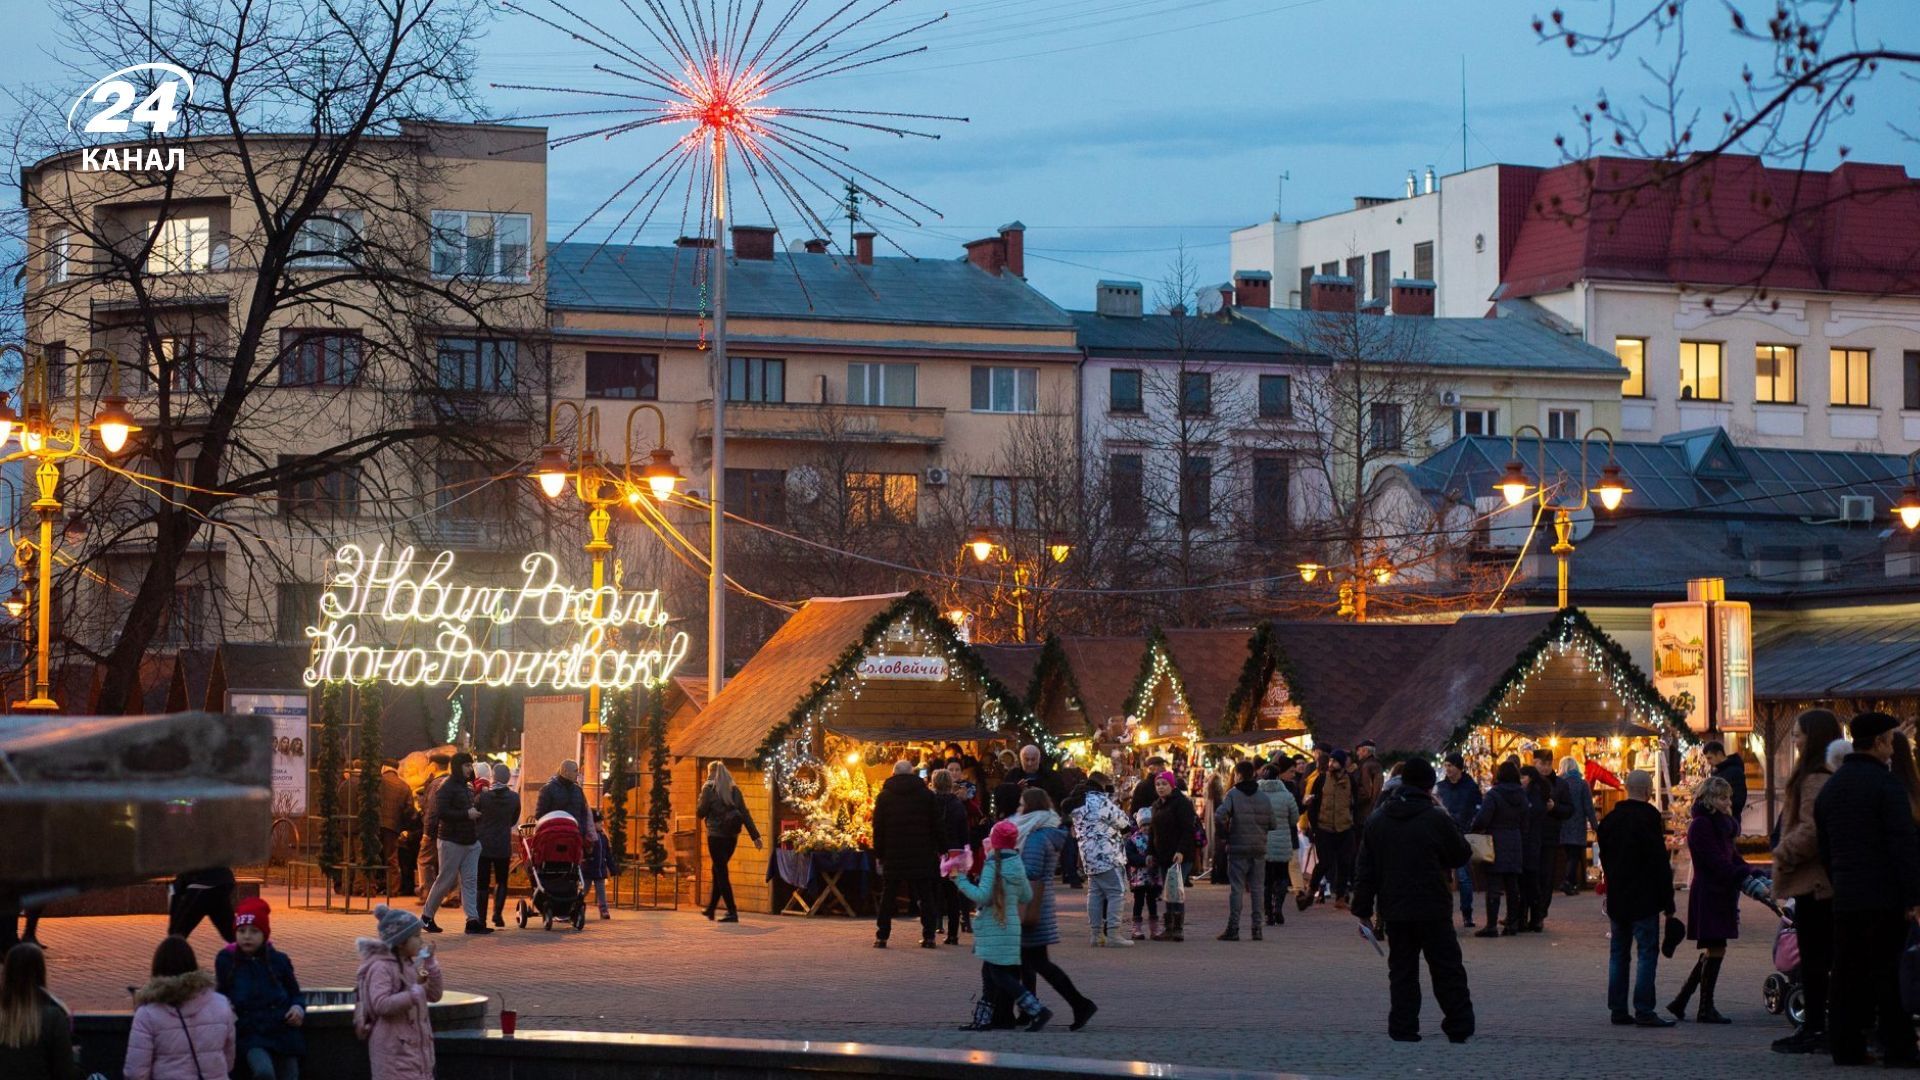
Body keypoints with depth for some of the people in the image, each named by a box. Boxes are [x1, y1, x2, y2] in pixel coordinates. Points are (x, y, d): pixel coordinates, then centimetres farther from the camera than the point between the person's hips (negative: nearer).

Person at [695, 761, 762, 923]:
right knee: (719, 871, 19)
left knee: (721, 873, -3)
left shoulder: (709, 788, -6)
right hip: (732, 836, 6)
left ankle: (732, 912, -11)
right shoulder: (734, 789, 8)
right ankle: (711, 909, 27)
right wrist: (755, 836, 4)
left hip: (716, 835, -6)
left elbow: (700, 812, -5)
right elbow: (745, 813, 5)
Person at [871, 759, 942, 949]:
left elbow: (878, 828, 2)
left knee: (887, 896, 7)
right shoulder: (926, 795, 1)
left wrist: (878, 854, 6)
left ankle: (882, 937, 2)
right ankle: (928, 936, 1)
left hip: (893, 855, 0)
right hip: (922, 855, 0)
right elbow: (936, 826, 3)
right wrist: (938, 850, 9)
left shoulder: (884, 796, 2)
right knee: (925, 897, 6)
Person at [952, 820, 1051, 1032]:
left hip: (995, 928, -8)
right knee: (989, 974, 15)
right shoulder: (1018, 864, 9)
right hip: (1011, 925, 8)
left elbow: (982, 896, -21)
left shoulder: (993, 865, -14)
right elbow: (1027, 896, 14)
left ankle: (1037, 1010, -14)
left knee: (999, 976, -6)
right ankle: (982, 1019, 17)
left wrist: (961, 880, -13)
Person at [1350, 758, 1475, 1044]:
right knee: (1448, 969, 6)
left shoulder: (1376, 822, 3)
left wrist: (1363, 910, 10)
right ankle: (1459, 1027, 8)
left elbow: (1365, 870, 6)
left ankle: (1403, 1029, 6)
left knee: (1401, 970, 9)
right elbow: (1461, 856, 1)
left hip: (1395, 912, 3)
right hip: (1433, 909, -3)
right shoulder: (1436, 819, -11)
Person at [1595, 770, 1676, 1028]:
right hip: (1643, 899, -7)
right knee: (1647, 953, -4)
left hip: (1617, 898, 7)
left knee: (1619, 953, 12)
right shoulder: (1649, 817, -13)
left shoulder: (1610, 819, 8)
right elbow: (1660, 861, -14)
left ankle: (1618, 1009, 12)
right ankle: (1643, 1011, -9)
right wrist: (1667, 899, -8)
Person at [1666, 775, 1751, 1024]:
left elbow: (1732, 856, 15)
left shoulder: (1721, 824, 17)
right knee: (1715, 949, -6)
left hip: (1720, 893, 10)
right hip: (1709, 894, -9)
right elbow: (1717, 863, -20)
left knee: (1712, 951, 11)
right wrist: (1745, 877, -25)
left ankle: (1680, 1001, 16)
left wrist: (1751, 873, -1)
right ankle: (1706, 1009, 1)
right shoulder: (1701, 825, -13)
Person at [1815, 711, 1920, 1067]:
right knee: (1889, 972, -4)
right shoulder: (1884, 784, -10)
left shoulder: (1829, 788, 15)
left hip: (1844, 899, 7)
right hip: (1885, 898, -7)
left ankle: (1845, 1047, 7)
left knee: (1848, 974, 7)